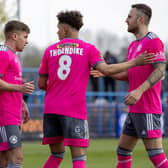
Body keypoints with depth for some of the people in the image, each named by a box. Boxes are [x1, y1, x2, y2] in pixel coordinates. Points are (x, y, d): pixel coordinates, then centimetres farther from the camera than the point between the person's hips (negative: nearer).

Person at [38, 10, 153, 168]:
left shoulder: (50, 50, 10)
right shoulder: (88, 49, 1)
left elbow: (41, 84, 11)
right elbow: (106, 69, -14)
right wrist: (134, 62, -6)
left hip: (50, 109, 4)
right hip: (74, 111, -4)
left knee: (56, 155, 17)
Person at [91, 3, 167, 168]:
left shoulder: (153, 41, -10)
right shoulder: (133, 45, 18)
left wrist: (139, 91, -29)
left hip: (148, 110, -10)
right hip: (135, 110, 10)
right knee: (122, 150, 12)